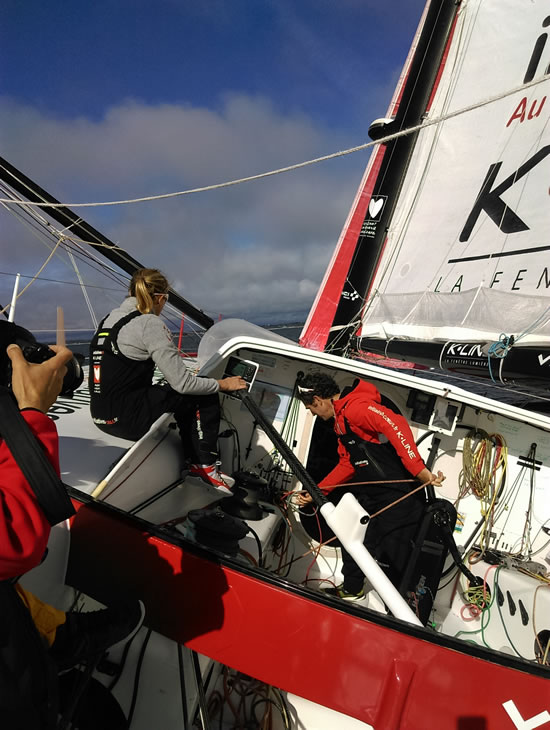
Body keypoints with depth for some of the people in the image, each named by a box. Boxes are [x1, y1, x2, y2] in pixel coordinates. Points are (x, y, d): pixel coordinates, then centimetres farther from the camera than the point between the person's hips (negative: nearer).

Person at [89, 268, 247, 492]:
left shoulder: (109, 318, 11)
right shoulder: (150, 324, -15)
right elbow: (183, 383, -16)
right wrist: (222, 384, 0)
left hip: (101, 414, 9)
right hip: (126, 418, -9)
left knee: (185, 399, 24)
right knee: (205, 396, 3)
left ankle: (194, 461, 26)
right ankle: (206, 467, 11)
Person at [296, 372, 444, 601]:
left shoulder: (355, 406, -19)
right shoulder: (341, 419, 15)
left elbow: (396, 426, -32)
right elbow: (347, 465, 18)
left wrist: (420, 472, -37)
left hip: (400, 497, -11)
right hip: (371, 496, 11)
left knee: (388, 557, -3)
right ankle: (351, 589, 44)